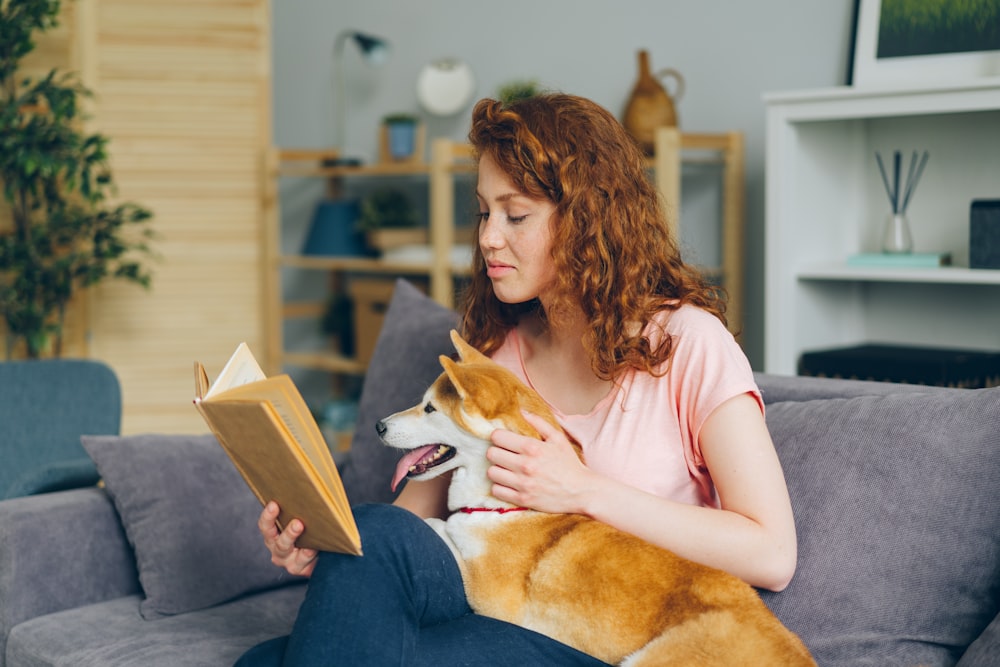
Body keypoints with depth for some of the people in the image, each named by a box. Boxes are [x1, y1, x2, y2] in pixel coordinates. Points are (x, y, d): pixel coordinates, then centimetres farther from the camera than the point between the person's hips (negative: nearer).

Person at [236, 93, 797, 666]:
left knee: (376, 540, -28)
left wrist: (585, 491, -14)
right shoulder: (497, 347, 15)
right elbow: (422, 505, 10)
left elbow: (772, 556, -10)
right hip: (489, 616, 4)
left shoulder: (685, 342, -3)